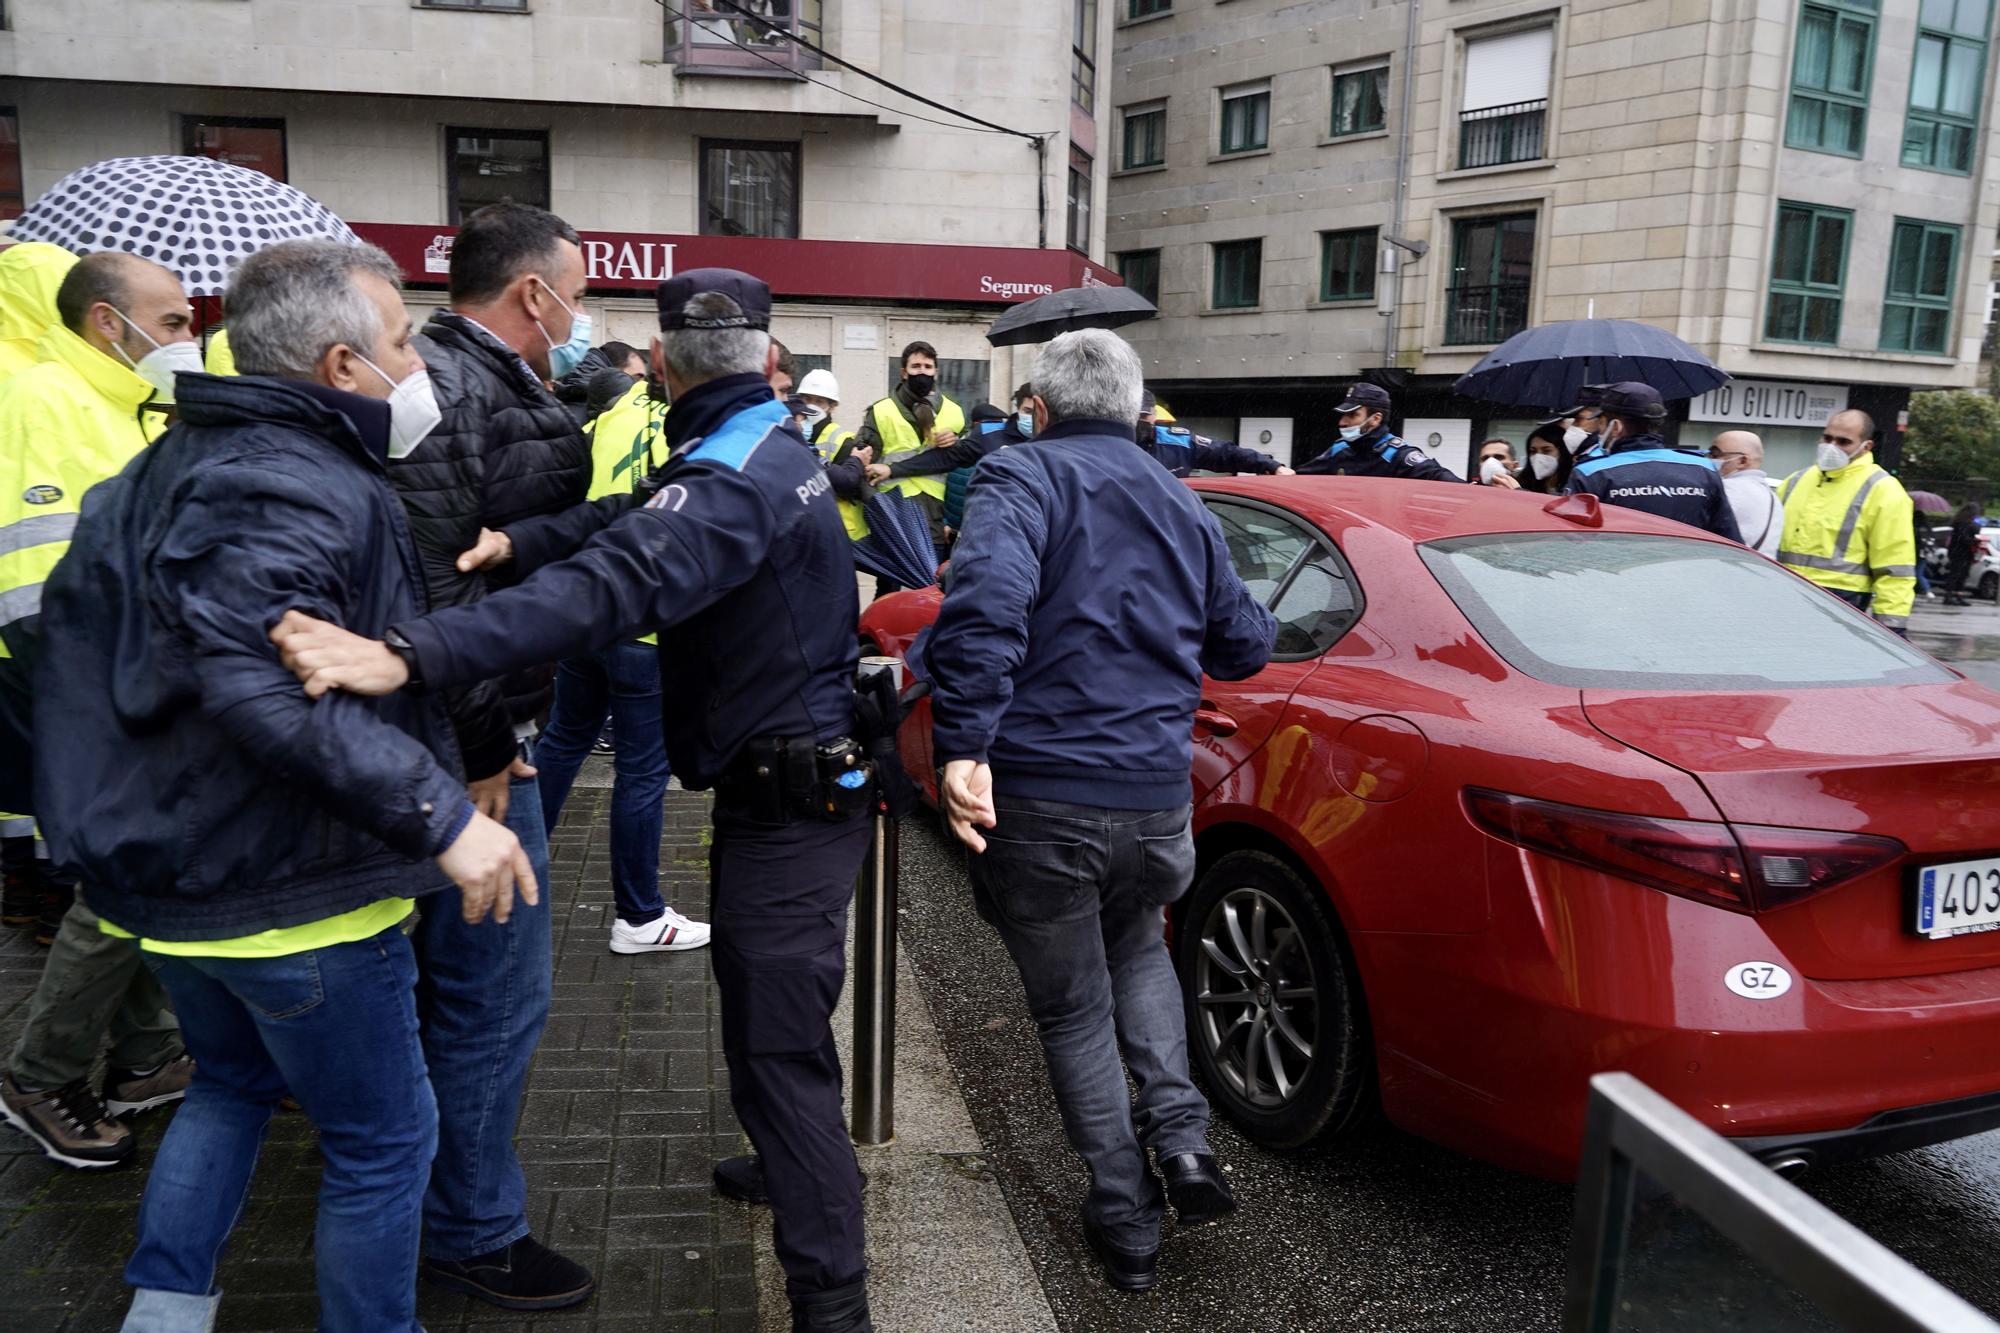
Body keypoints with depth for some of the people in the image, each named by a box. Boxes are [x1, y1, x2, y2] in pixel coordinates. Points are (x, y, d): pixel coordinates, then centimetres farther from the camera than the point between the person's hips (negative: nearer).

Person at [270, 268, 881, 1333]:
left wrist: (409, 655, -48)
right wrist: (524, 538, -16)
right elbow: (636, 521, 4)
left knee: (779, 1046, -6)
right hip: (800, 777, 10)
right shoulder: (773, 446, 10)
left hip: (787, 801, -10)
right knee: (768, 1015, 26)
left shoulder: (733, 479, -23)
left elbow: (612, 587, -39)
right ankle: (792, 1166, 46)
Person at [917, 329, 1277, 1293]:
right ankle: (1179, 1134, 17)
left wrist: (964, 742, -28)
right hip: (1155, 800, 5)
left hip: (1039, 798, -4)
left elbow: (986, 601, -25)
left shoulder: (1020, 479, -4)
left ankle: (1126, 1218, 24)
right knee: (1137, 950, 33)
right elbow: (1247, 645, 21)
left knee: (1072, 1008, 15)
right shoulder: (1183, 509, 14)